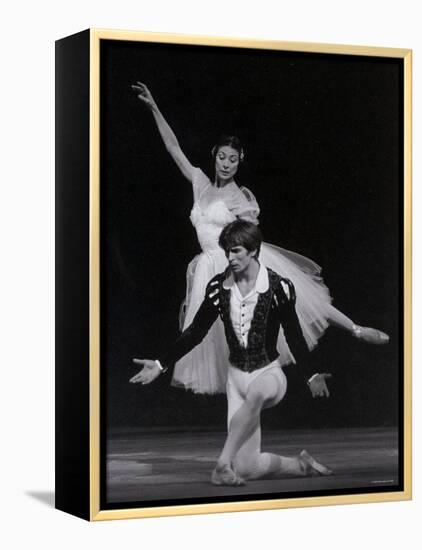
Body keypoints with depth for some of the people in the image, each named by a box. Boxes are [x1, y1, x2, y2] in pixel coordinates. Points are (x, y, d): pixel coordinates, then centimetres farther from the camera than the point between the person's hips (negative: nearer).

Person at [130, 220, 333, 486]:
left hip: (269, 373, -4)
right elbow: (196, 331, 8)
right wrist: (161, 364, 6)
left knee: (255, 394, -45)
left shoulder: (278, 287, -10)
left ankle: (223, 464, -39)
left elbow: (294, 336, -4)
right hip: (236, 374, 4)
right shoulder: (219, 286, 0)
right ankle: (301, 465, 20)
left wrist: (311, 375, -15)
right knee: (246, 469, -6)